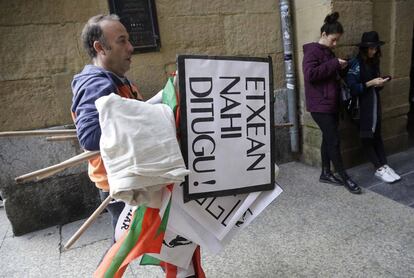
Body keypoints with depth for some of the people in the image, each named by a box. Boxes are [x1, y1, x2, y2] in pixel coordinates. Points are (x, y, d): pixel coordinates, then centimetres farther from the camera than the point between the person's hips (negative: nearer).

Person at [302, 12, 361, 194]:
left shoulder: (328, 52, 17)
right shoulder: (312, 51, -11)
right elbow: (310, 74, -25)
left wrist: (340, 68, 7)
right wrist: (334, 64, -21)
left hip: (331, 104, 9)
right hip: (320, 105, -9)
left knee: (328, 139, 13)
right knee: (334, 141, -4)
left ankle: (326, 174, 24)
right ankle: (344, 177, 8)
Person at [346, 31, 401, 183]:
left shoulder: (374, 62, 9)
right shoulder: (356, 63, -12)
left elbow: (374, 87, 18)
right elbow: (352, 88, -20)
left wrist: (380, 83, -3)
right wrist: (371, 83, -19)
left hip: (374, 103, 7)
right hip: (361, 105, -6)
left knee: (377, 134, 7)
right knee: (366, 136, 0)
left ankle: (384, 165, 10)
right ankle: (379, 169, 6)